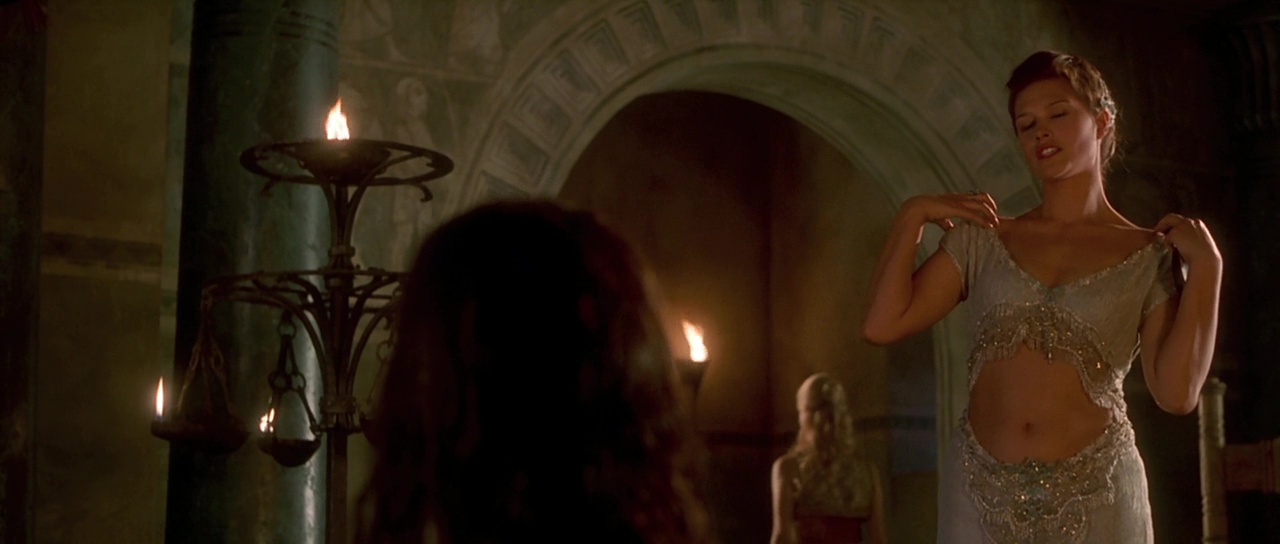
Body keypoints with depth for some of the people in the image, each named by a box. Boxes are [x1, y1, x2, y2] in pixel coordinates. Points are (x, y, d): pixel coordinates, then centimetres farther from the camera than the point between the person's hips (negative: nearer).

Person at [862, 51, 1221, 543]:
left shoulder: (1148, 257, 2)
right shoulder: (983, 239, 7)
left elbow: (1176, 393, -9)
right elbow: (882, 325, -2)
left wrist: (1205, 267, -9)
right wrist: (913, 216, 1)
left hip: (1095, 496, -2)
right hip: (980, 493, 2)